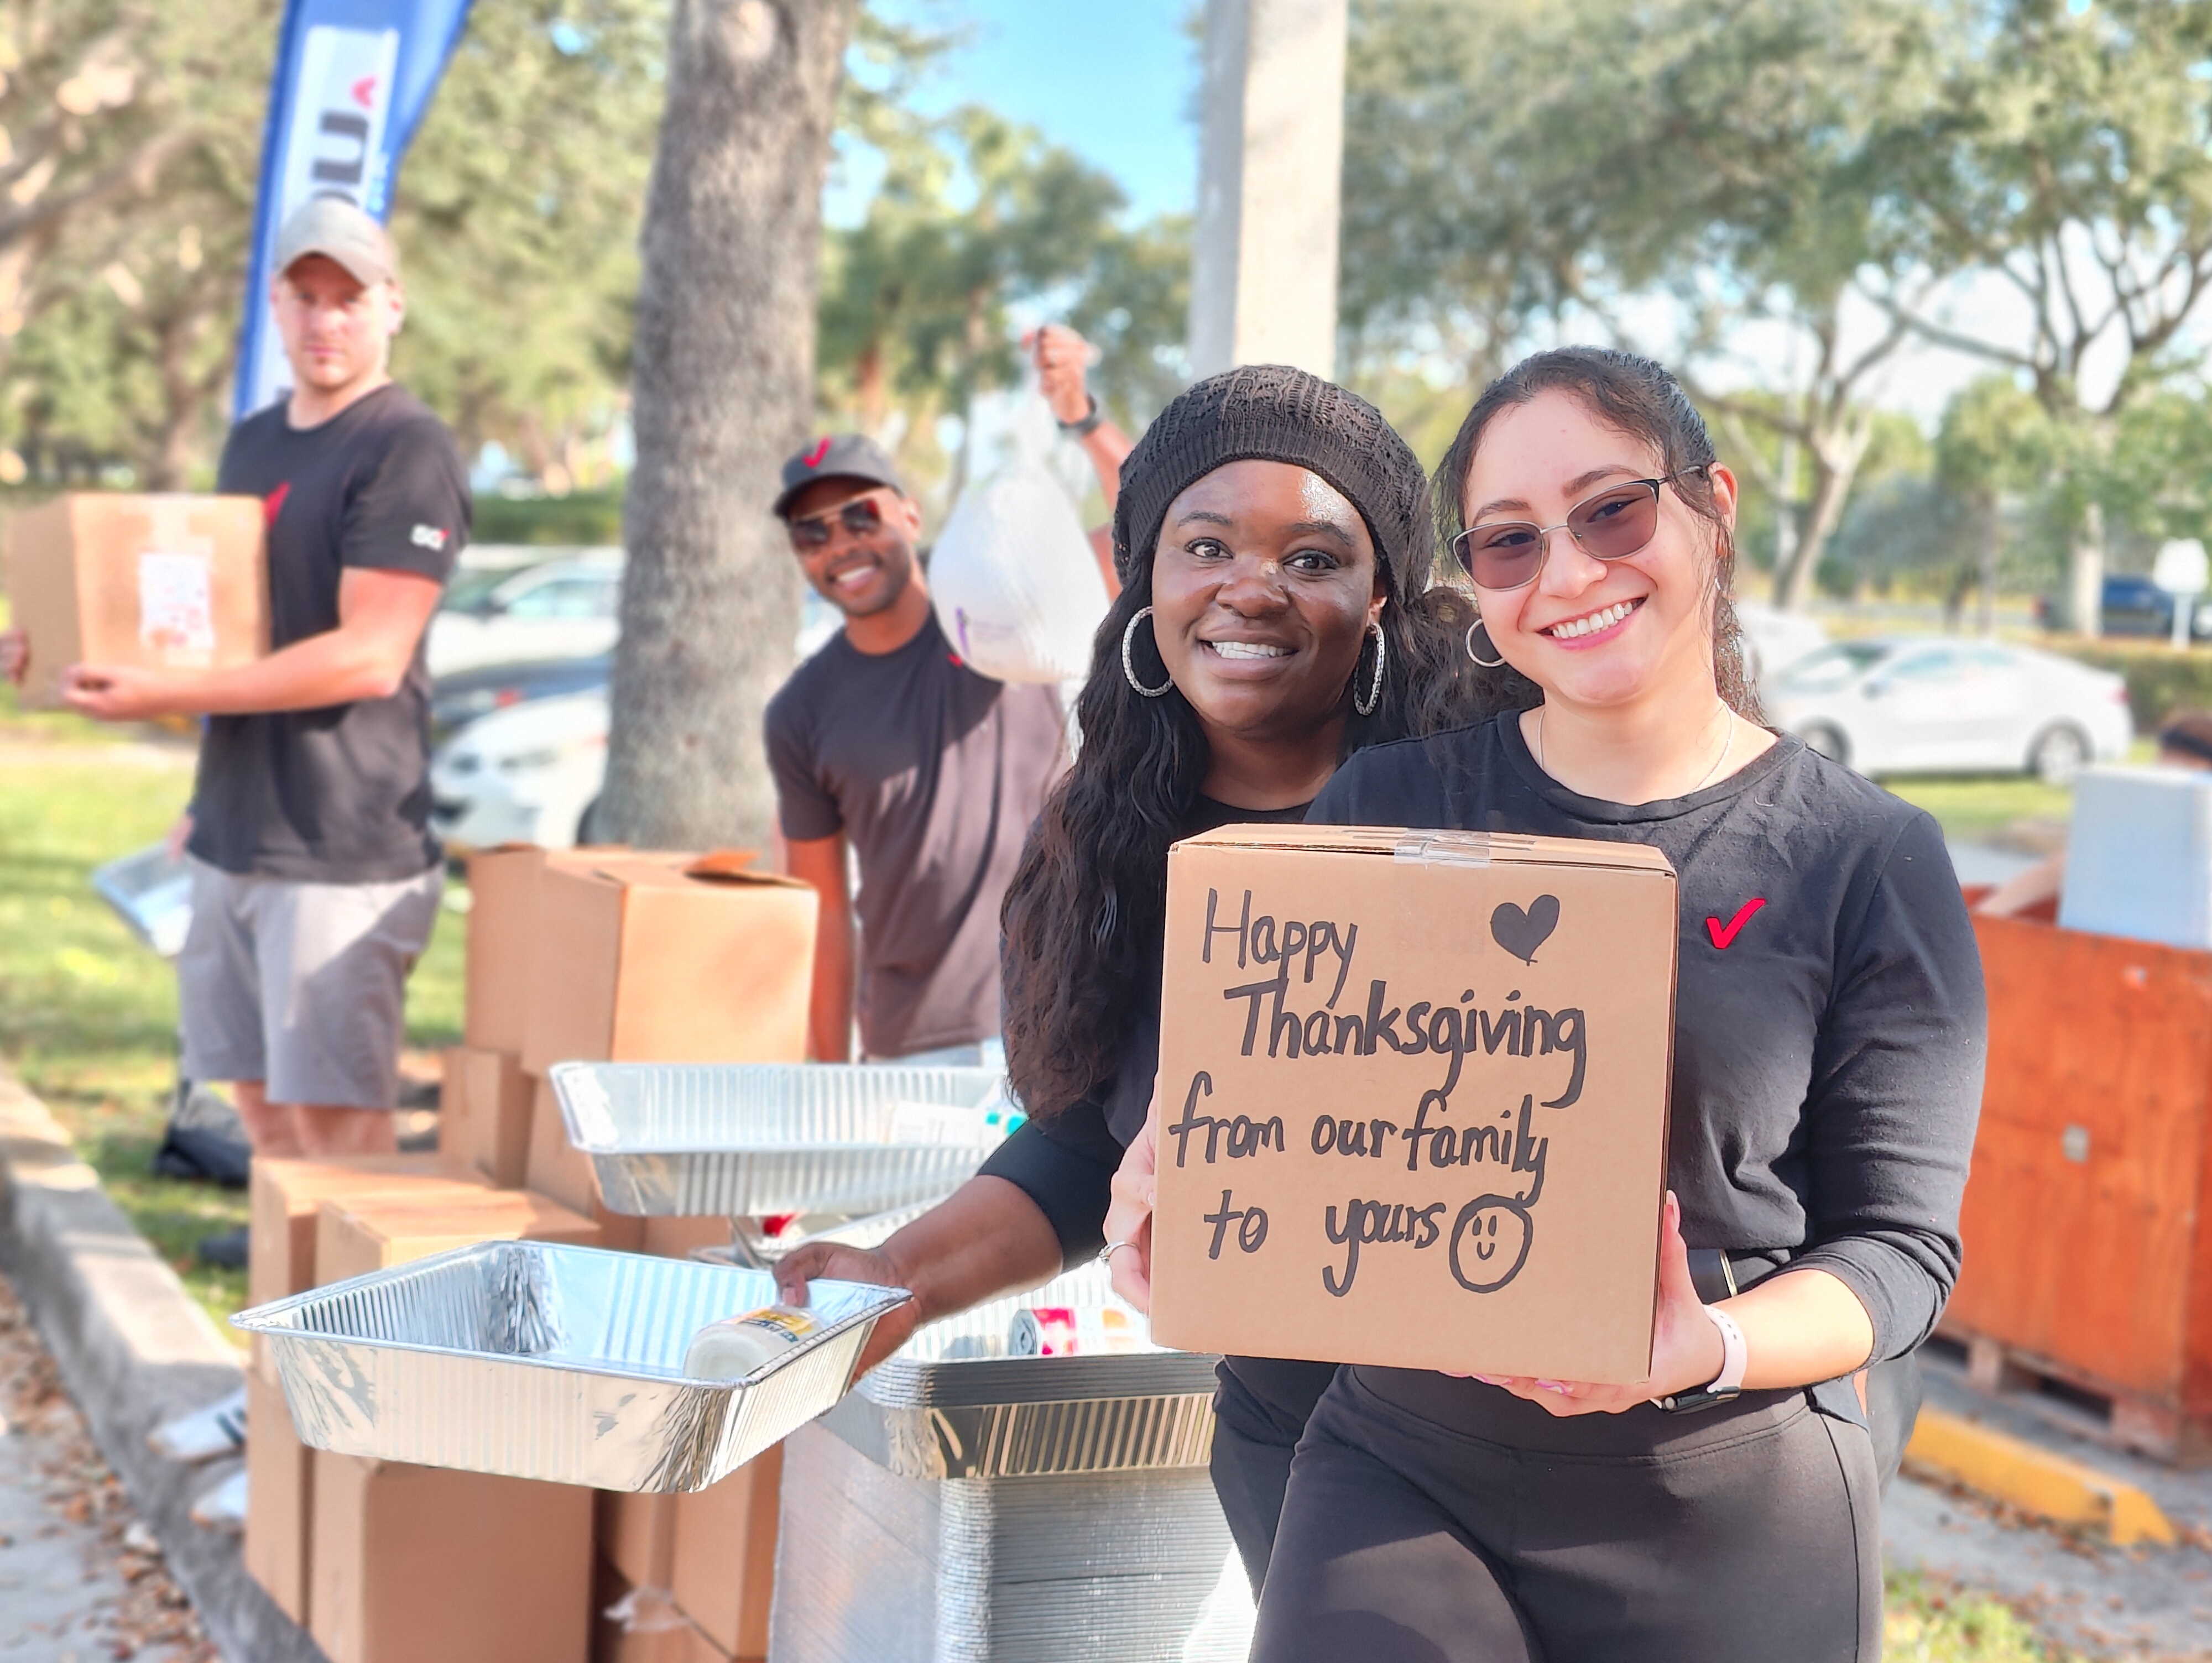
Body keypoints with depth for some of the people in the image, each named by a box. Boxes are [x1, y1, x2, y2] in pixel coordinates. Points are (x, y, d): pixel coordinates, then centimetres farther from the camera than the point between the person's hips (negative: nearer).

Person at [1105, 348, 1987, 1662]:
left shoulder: (1871, 861, -4)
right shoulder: (1390, 805, 2)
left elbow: (1902, 1240, -4)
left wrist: (1705, 1348, -22)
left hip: (1726, 1518, -1)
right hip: (1398, 1468, 1)